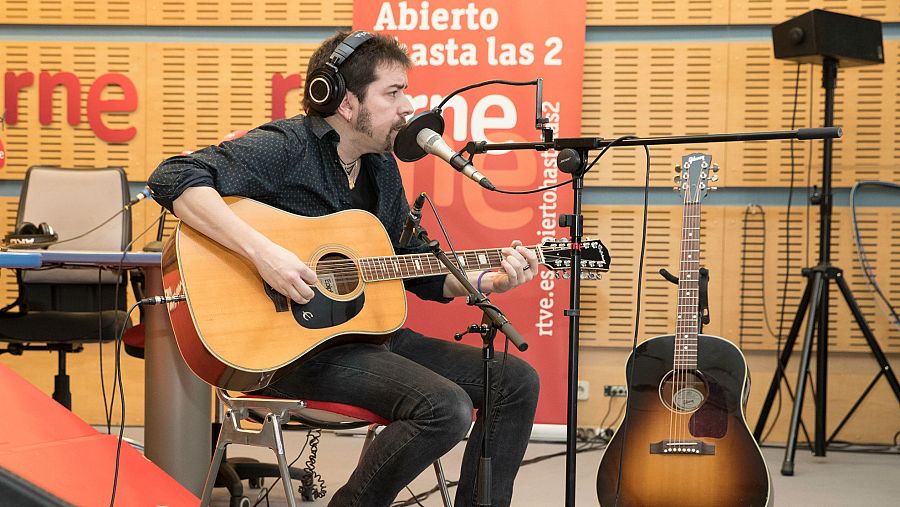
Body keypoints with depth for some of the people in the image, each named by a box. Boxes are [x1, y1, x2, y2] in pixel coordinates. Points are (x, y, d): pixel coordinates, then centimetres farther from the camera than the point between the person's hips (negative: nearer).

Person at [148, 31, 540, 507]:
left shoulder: (382, 167, 13)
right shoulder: (286, 147, -12)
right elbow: (174, 178, -24)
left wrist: (489, 281, 2)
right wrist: (261, 251, -32)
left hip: (369, 333, 9)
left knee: (517, 381, 2)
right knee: (446, 408, -27)